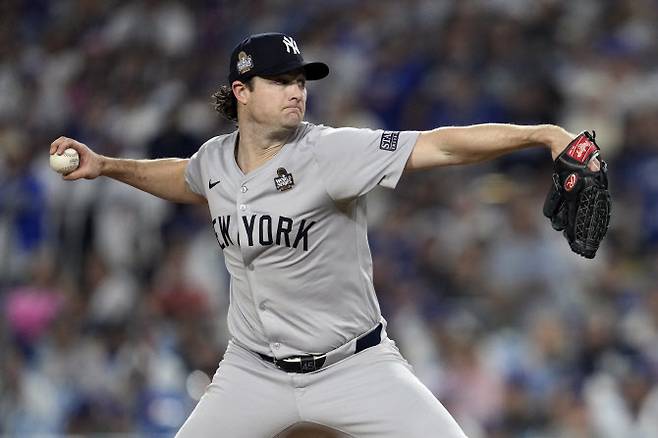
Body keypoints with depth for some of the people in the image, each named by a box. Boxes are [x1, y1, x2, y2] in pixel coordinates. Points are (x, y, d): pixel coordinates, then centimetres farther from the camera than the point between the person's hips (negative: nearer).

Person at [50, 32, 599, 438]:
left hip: (354, 363, -4)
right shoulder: (216, 158, -1)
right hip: (255, 371, 4)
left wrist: (541, 133, -40)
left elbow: (441, 146, -30)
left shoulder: (330, 152, -19)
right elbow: (187, 181, 26)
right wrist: (107, 167, 18)